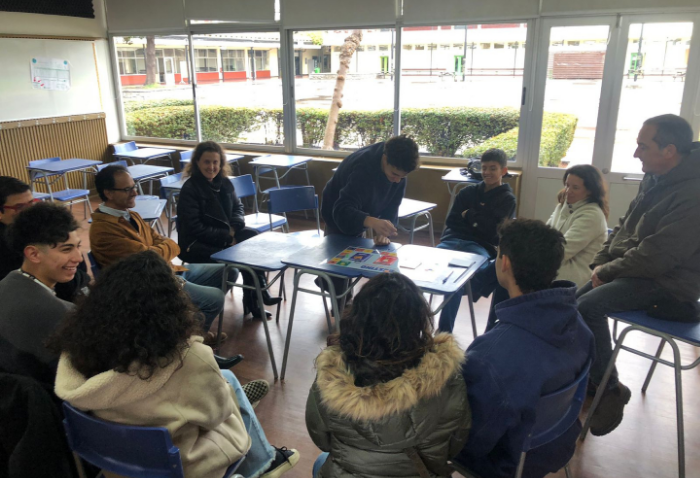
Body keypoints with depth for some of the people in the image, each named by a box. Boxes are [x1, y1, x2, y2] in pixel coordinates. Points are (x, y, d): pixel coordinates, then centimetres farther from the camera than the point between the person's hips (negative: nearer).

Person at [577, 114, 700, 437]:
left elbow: (656, 257, -27)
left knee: (588, 307, -26)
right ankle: (588, 376, 20)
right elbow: (624, 227, 14)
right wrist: (601, 262, 2)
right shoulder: (654, 180, 6)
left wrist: (607, 271, -14)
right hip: (632, 270, 9)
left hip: (666, 281, -9)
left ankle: (610, 389, -8)